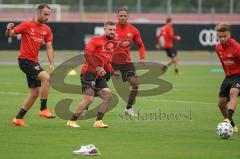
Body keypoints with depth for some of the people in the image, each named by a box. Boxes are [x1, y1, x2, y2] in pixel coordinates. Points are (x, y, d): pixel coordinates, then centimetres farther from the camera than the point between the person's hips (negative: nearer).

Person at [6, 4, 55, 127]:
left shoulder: (46, 29, 9)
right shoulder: (27, 25, -8)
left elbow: (49, 47, 8)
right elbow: (9, 34, -6)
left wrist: (51, 64, -3)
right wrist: (8, 29, -30)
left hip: (34, 61, 8)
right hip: (25, 60, -8)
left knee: (35, 92, 8)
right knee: (46, 78, -24)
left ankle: (18, 118, 17)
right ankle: (43, 109, -16)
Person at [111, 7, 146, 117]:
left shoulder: (133, 30, 1)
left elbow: (140, 45, 12)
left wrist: (142, 58, -2)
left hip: (126, 61, 3)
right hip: (111, 61, -3)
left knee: (135, 83, -8)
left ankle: (128, 109, 8)